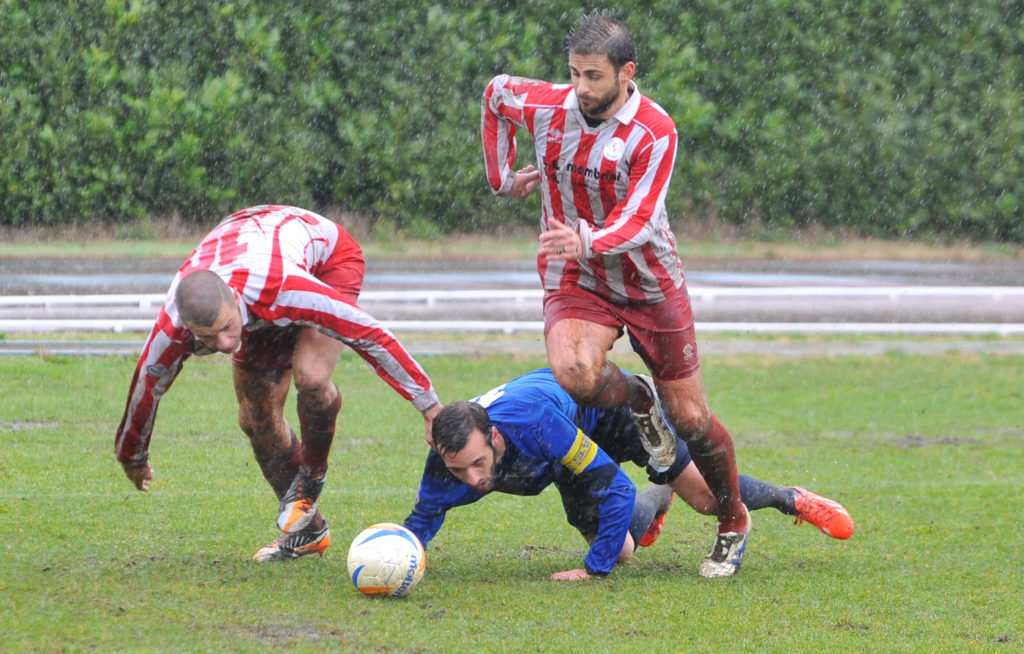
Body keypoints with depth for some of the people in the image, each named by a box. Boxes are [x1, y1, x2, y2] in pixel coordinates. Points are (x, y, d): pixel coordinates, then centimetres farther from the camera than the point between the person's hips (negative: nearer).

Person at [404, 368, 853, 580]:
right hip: (576, 440, 5)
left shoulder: (532, 424, -49)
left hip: (613, 404, -5)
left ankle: (792, 500, 31)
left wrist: (594, 567, -41)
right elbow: (426, 514, -14)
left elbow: (613, 486, -42)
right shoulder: (448, 458, -34)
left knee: (706, 498, 1)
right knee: (621, 549, 8)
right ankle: (656, 498, 44)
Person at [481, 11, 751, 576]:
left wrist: (587, 242, -48)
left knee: (689, 418, 2)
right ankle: (638, 401, 4)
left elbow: (639, 222, -28)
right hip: (573, 283, 2)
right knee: (573, 374, -31)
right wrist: (501, 176, 15)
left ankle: (733, 524, 26)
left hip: (651, 284, -2)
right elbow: (496, 91, 14)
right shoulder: (545, 106, -9)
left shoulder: (654, 132, -20)